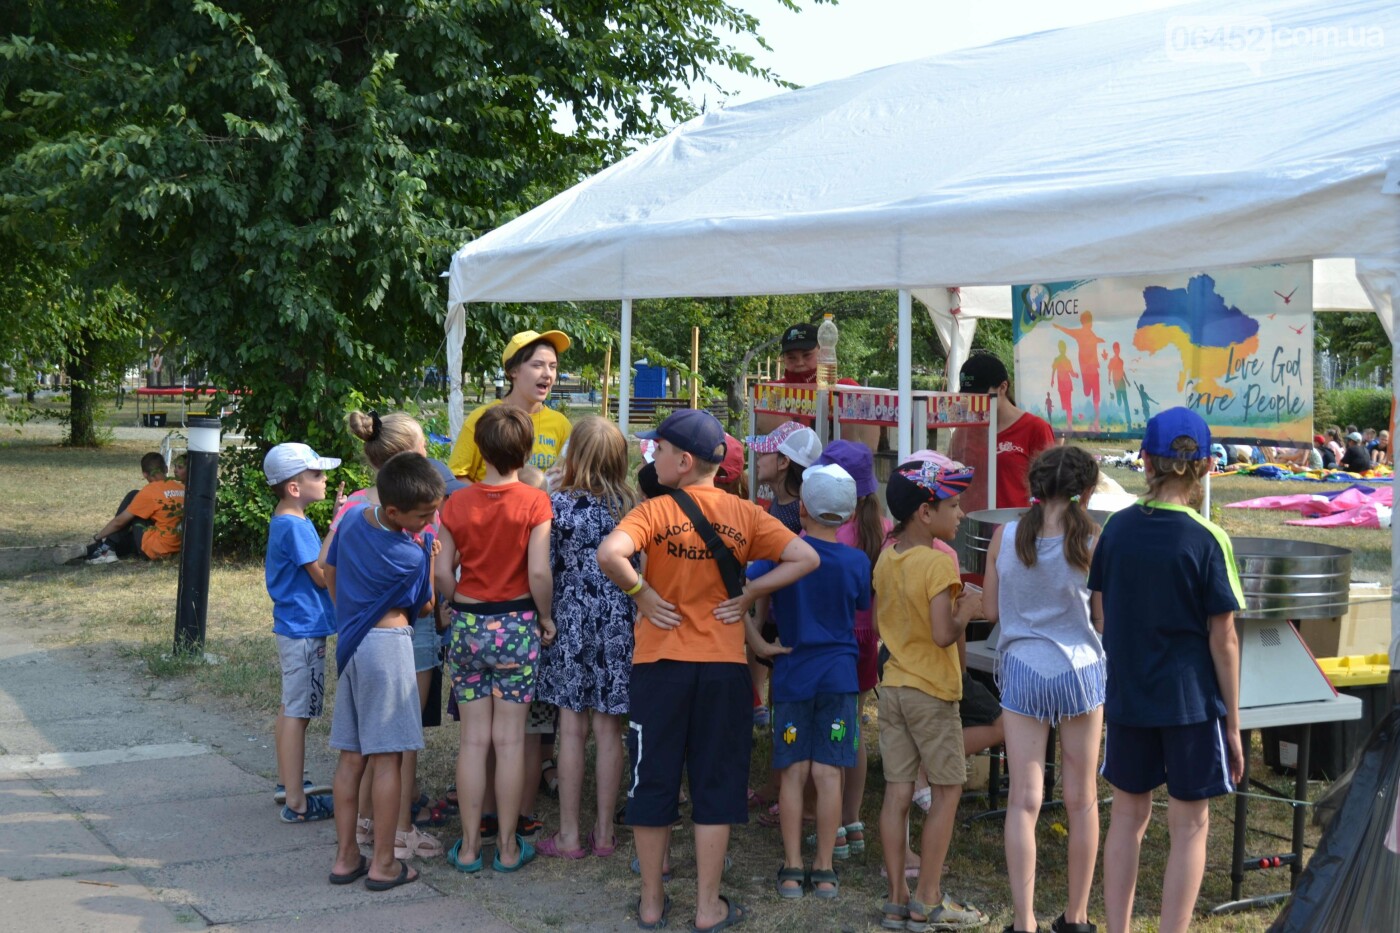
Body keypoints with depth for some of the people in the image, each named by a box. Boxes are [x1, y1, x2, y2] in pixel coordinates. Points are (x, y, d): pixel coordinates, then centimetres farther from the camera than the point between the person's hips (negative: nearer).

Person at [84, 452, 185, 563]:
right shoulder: (182, 488, 7)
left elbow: (119, 521, -3)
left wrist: (97, 537, 13)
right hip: (176, 549, 7)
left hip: (154, 549, -7)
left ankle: (107, 548, 3)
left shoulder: (150, 491, -11)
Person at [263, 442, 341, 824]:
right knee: (298, 713, -6)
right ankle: (297, 802, -2)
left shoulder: (283, 522, 11)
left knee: (290, 709, 19)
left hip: (294, 627, 11)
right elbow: (322, 575, -19)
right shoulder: (295, 526, -20)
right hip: (305, 630, -11)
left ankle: (287, 783, 32)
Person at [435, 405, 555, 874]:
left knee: (473, 739, 8)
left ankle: (469, 845, 13)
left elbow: (443, 572, -3)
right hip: (516, 624, -2)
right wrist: (546, 617, 0)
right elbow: (538, 573, -15)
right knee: (510, 739, 5)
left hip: (467, 624, 2)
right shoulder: (534, 502, -10)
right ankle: (508, 847, 12)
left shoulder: (458, 502, -3)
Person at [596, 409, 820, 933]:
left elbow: (609, 554, -27)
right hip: (724, 668, 2)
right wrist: (747, 596, -2)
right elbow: (805, 559, -6)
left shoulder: (656, 511, -10)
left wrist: (641, 593, -11)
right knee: (715, 785, 9)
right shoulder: (745, 515, 0)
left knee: (653, 780, 11)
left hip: (660, 664, -2)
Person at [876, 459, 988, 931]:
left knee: (897, 792, 8)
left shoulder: (885, 560, 6)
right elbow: (943, 634, -25)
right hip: (933, 692, -7)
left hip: (892, 688, 7)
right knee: (947, 790, 5)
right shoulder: (938, 563, -18)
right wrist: (968, 610, -7)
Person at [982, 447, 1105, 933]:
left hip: (1022, 670, 1)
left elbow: (991, 609, 4)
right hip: (1079, 670, -1)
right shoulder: (1089, 541, -10)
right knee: (1082, 801, 12)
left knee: (1024, 801, 2)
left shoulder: (1005, 536, -4)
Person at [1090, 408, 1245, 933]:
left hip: (1126, 697, 4)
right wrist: (1233, 723, -3)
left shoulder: (1117, 528, -3)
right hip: (1192, 700, -4)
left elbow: (1099, 612, 4)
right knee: (1189, 826, 7)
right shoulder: (1207, 541, -13)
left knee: (1128, 816, 16)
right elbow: (1223, 640, -10)